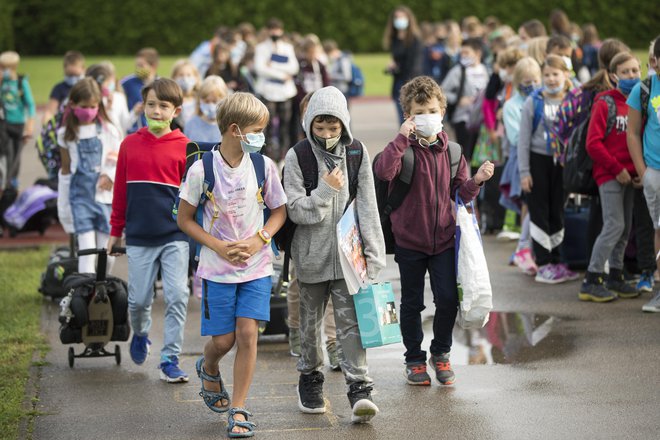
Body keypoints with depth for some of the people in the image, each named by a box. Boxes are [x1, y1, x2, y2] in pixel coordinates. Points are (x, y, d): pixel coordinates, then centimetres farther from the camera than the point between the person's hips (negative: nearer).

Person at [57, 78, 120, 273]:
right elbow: (65, 169, 11)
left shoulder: (109, 130, 3)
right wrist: (62, 205, 12)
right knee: (87, 249, -11)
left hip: (104, 194, 1)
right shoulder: (66, 134, 4)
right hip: (80, 195, -1)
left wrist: (111, 175, -14)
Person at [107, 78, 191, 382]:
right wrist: (115, 231, 14)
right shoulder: (130, 145, 5)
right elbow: (120, 190, 11)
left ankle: (170, 359, 1)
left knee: (177, 297, -8)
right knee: (139, 299, 7)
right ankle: (140, 334, 39)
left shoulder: (184, 147, -1)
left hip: (175, 235, -1)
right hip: (139, 236, 2)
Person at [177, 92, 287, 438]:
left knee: (247, 333, -8)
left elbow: (279, 211, 8)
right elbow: (184, 219, -3)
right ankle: (208, 369, 40)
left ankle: (239, 411, 2)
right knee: (223, 340, 3)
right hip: (217, 268, -1)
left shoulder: (263, 166, -3)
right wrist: (220, 247, -14)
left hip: (257, 266, 2)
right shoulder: (202, 169, -11)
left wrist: (259, 239, -10)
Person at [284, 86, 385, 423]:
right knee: (310, 320, 13)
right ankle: (310, 377, 31)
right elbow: (295, 209, -8)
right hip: (311, 253, 0)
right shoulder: (297, 157, -5)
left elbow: (367, 206, 0)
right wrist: (325, 191, -19)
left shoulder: (357, 154, 0)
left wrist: (372, 253, -3)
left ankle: (359, 388, -11)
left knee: (351, 320, -8)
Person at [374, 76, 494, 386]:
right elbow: (383, 172, -31)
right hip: (409, 240, -3)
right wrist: (401, 138, -33)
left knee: (448, 299, -1)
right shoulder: (405, 149, -9)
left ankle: (441, 354, 21)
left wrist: (477, 180, -10)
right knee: (412, 302, 8)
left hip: (444, 238, 3)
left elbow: (460, 194, 9)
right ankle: (414, 359, 24)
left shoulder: (452, 150, 4)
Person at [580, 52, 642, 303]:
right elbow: (593, 143, -13)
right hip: (609, 174, -6)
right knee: (615, 225, -11)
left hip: (630, 175, 6)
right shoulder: (605, 103, -9)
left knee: (625, 228, 10)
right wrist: (617, 169, -13)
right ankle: (591, 282, -6)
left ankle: (615, 278, 20)